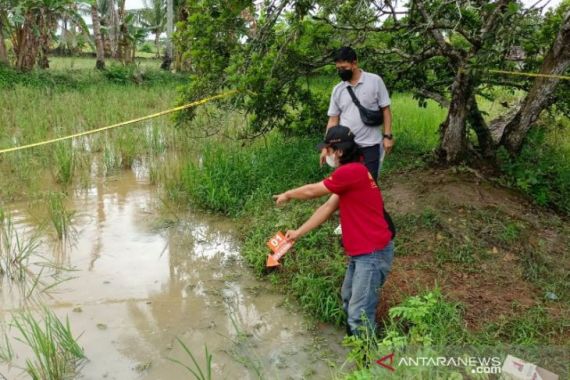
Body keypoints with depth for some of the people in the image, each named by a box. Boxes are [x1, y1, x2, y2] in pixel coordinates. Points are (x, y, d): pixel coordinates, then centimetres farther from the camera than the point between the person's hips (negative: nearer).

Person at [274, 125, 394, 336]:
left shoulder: (351, 171, -21)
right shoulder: (352, 173, 12)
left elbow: (312, 191, -9)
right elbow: (328, 207, 13)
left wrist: (287, 195, 10)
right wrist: (298, 232, 12)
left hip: (373, 253, -11)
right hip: (360, 251, 11)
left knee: (359, 314, -7)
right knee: (348, 300, 23)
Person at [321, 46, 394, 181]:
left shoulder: (375, 81, -2)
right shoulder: (337, 89, 6)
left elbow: (386, 110, 1)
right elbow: (333, 120, 9)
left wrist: (387, 136, -7)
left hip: (370, 145, -3)